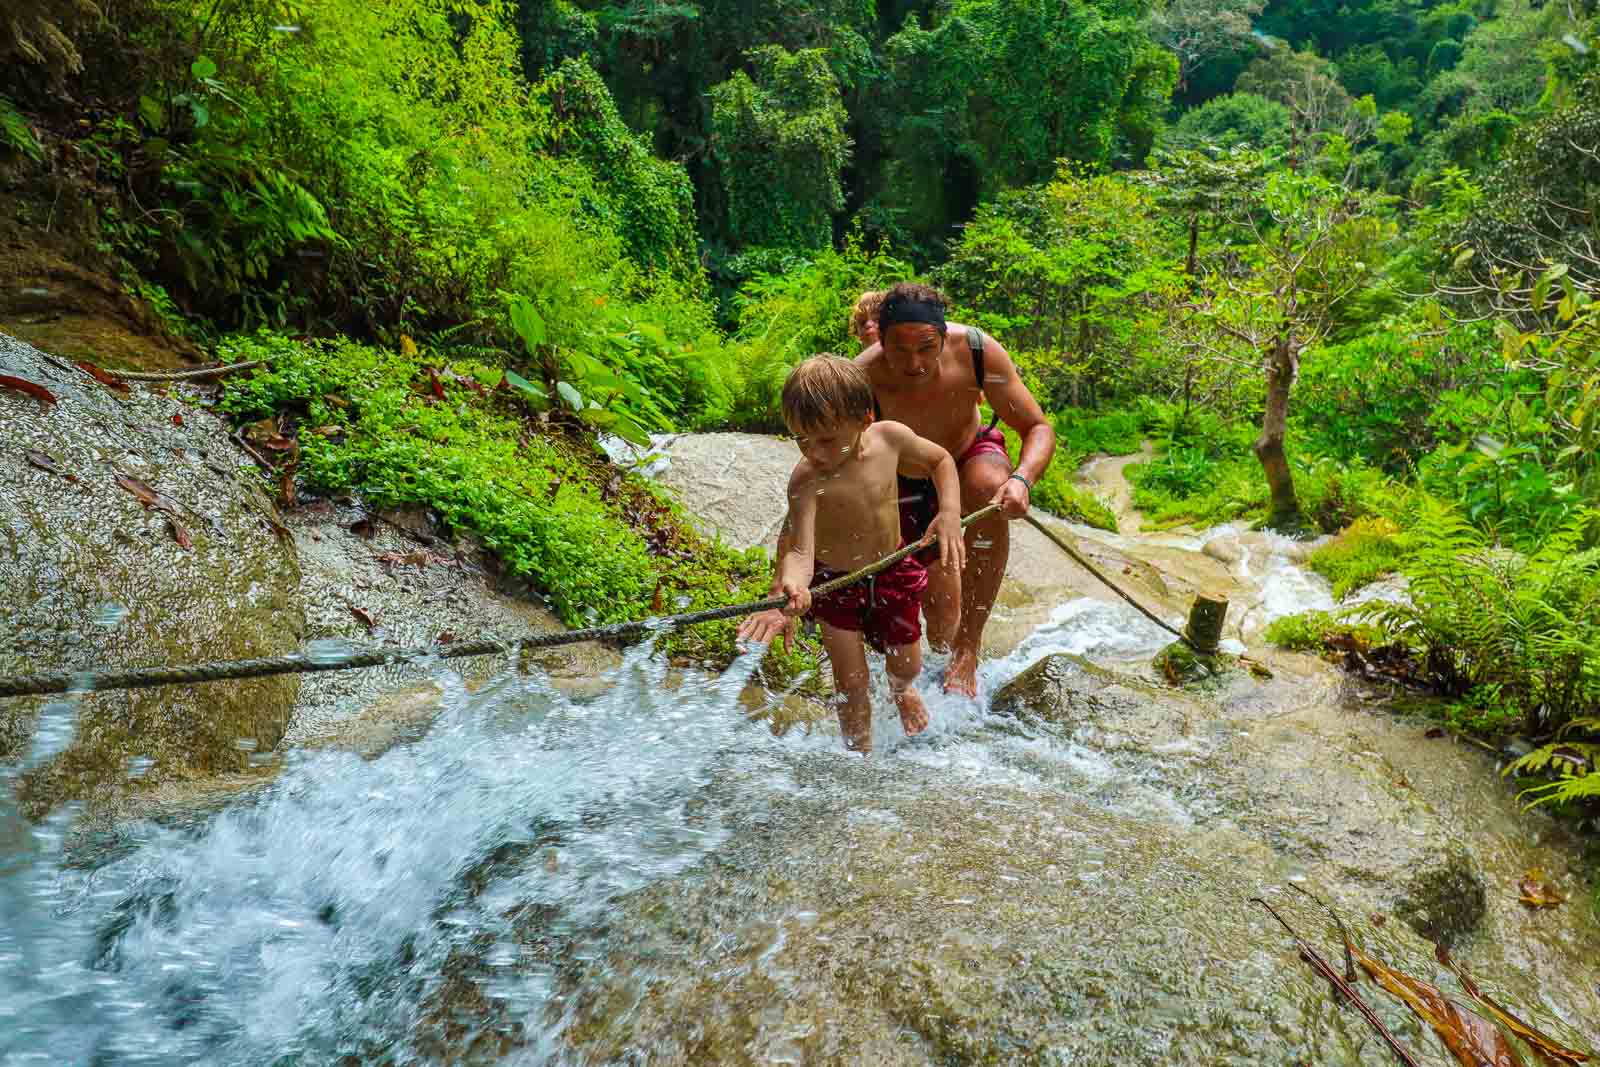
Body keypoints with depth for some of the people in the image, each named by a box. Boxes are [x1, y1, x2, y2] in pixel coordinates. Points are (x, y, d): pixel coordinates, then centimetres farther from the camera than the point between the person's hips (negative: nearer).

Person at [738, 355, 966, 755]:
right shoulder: (807, 479, -33)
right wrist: (789, 591, -63)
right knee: (852, 681, 2)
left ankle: (900, 689, 59)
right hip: (835, 582, -3)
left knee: (908, 665, 20)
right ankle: (861, 754, 29)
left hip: (892, 569, 3)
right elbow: (799, 549, -41)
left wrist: (950, 514, -17)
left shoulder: (889, 436, -22)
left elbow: (941, 459, -3)